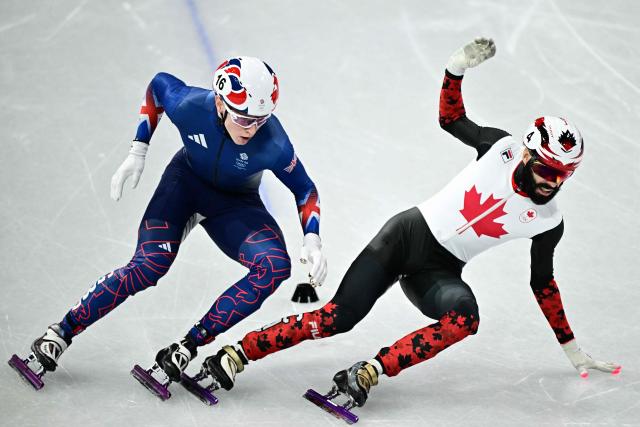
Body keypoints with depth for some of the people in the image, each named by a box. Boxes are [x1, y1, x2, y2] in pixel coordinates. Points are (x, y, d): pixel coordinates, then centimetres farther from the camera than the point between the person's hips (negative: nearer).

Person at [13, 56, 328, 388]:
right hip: (186, 180, 0)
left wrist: (312, 239, -27)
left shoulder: (272, 143, -32)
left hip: (236, 205, 1)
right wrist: (137, 152, -7)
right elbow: (159, 84, -6)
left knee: (275, 267, -26)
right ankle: (61, 333, -8)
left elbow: (305, 189, -13)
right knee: (150, 265, -23)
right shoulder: (188, 105, -31)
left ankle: (190, 345, -20)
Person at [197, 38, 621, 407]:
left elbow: (543, 283, 11)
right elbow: (451, 116, 8)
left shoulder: (548, 222, -1)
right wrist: (459, 66, -9)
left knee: (465, 317, -33)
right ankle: (233, 355, -7)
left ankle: (369, 373, -30)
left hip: (439, 270, 2)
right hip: (408, 234, -2)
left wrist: (571, 348, 12)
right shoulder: (502, 148, -5)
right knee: (337, 317, -17)